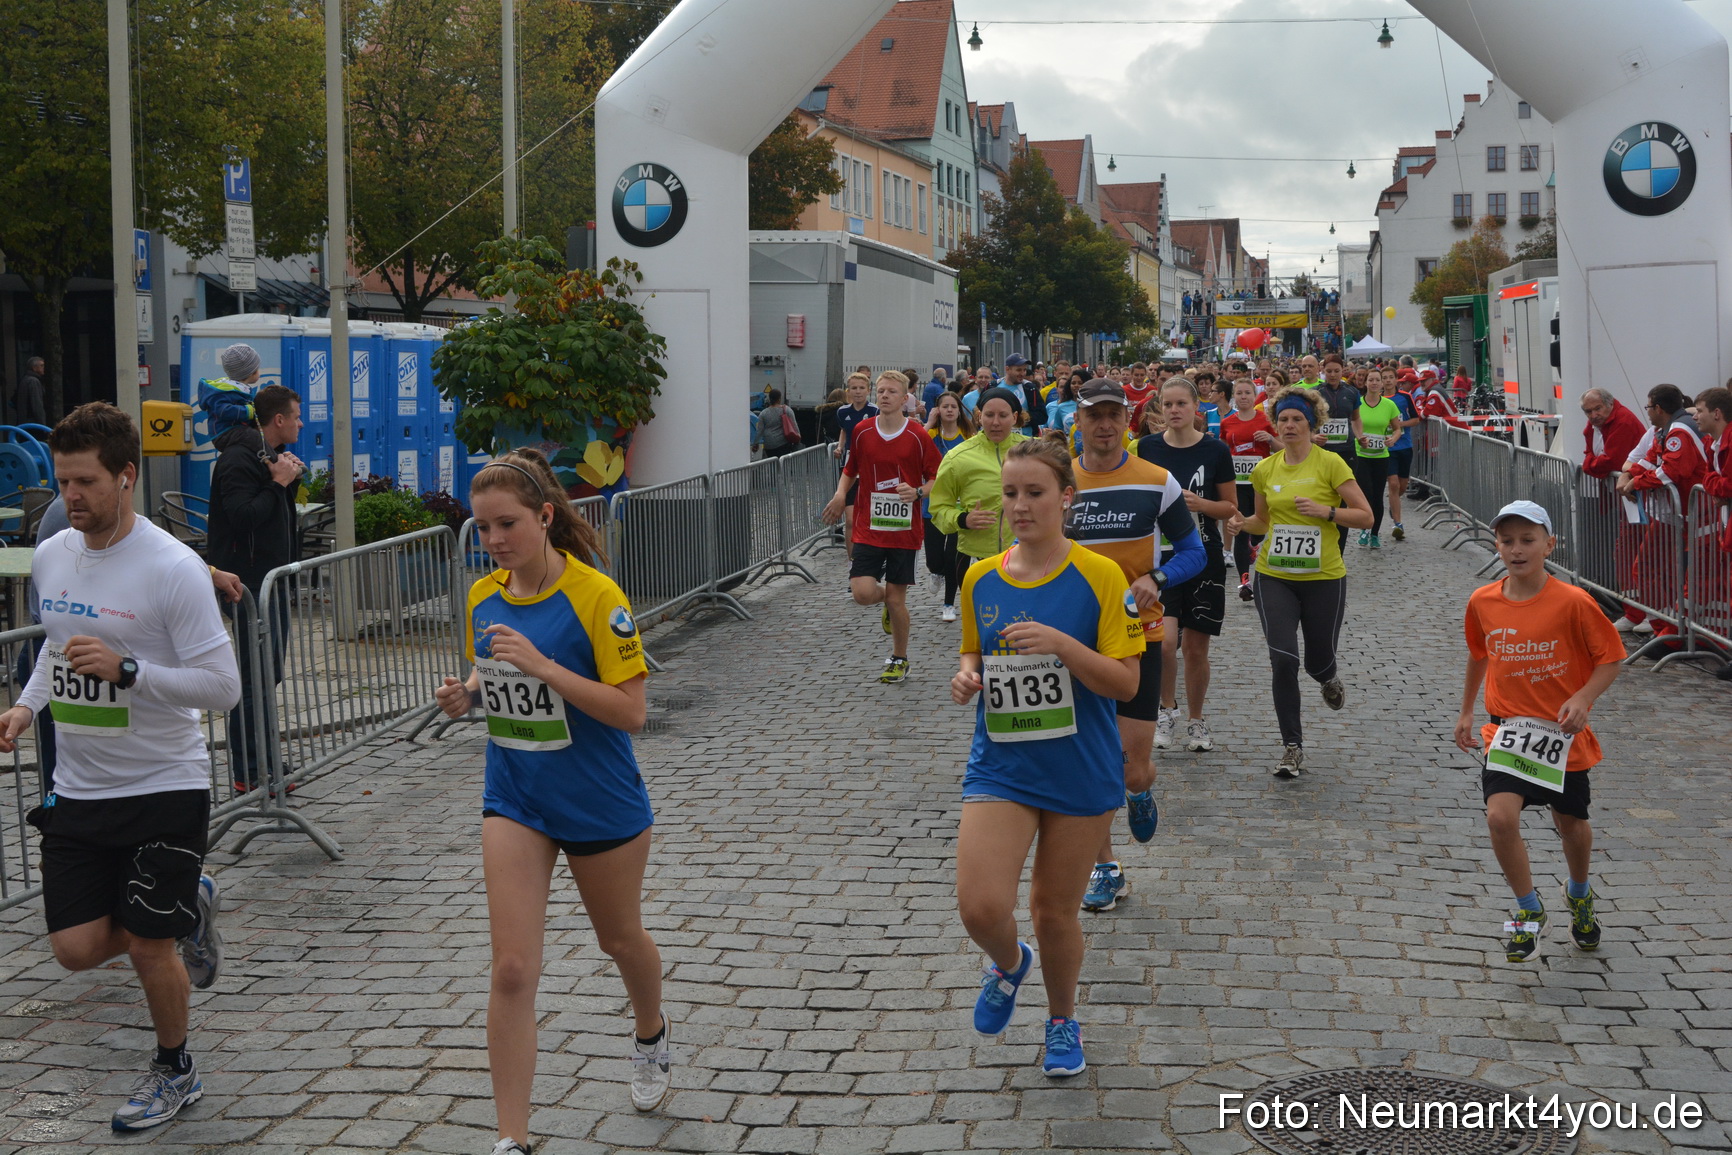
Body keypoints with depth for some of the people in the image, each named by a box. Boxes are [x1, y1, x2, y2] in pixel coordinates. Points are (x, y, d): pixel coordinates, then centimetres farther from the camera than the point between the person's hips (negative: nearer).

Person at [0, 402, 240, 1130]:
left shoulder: (172, 567, -18)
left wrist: (125, 670, -29)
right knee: (77, 949, 3)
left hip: (164, 789, -6)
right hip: (77, 791, 6)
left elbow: (222, 687, -19)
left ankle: (175, 1071, 28)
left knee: (148, 946, 2)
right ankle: (189, 908, 33)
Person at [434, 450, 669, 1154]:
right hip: (514, 801, 4)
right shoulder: (482, 597, -2)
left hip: (601, 805, -3)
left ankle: (650, 1036, 53)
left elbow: (631, 712, -22)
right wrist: (466, 696, -9)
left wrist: (542, 665, -31)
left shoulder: (595, 596, -20)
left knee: (619, 940, 20)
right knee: (511, 969, -6)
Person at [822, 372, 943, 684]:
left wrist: (918, 492, -18)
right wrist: (840, 495, -2)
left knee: (896, 599, 2)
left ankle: (899, 659, 22)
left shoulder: (918, 437, -5)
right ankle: (886, 601, 25)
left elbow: (937, 479, 2)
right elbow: (851, 470, 17)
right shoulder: (862, 432, 3)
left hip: (904, 530, -2)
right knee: (862, 591, -12)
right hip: (868, 527, 2)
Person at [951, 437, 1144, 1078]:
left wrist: (1061, 644, -26)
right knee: (980, 907, -14)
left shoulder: (1099, 576, -9)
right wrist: (967, 676, -6)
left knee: (1054, 910, 9)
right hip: (1000, 766, 2)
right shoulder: (979, 578, 2)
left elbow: (1125, 683, -11)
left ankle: (1062, 1021, 38)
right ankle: (1009, 963, 23)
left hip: (1081, 771, -2)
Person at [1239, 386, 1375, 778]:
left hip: (1324, 577, -2)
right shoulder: (1264, 469, 4)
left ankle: (1330, 677, 49)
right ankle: (1292, 748, 0)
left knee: (1318, 661, 8)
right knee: (1283, 661, -10)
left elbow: (1365, 516, -7)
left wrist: (1325, 511, -21)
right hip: (1274, 577, 2)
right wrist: (1237, 523, -1)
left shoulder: (1330, 463, -7)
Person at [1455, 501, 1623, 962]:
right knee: (1500, 817, -18)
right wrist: (1466, 712, 20)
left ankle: (1580, 895, 47)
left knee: (1571, 824, 14)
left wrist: (1583, 698, -24)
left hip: (1563, 735, -1)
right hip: (1508, 732, 1)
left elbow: (1611, 658, -7)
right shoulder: (1482, 603, -4)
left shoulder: (1573, 603, -15)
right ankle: (1529, 911, 3)